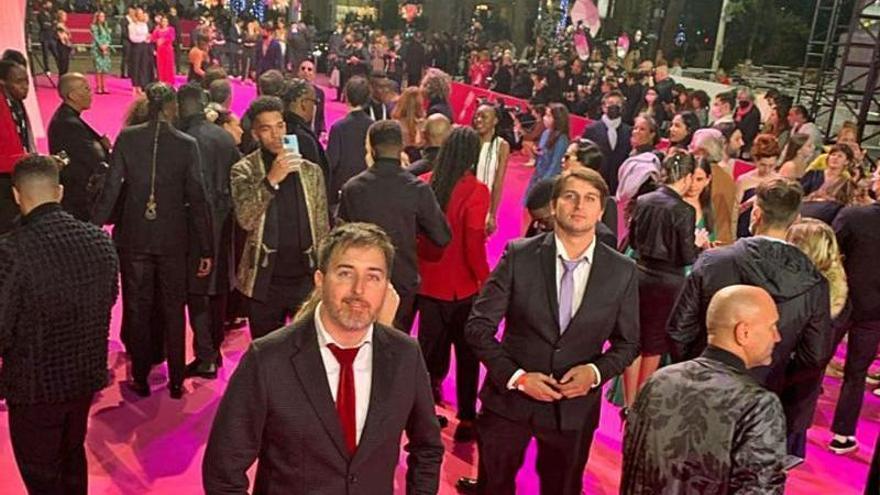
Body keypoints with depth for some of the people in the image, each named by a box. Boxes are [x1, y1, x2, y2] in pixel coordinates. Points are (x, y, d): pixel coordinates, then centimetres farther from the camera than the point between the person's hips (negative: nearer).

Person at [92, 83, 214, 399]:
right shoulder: (187, 145, -8)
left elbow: (111, 188, -6)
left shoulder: (127, 138, -6)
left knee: (137, 308, 13)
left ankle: (140, 379, 22)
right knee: (173, 309, 12)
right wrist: (206, 248, -2)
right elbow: (196, 198, -7)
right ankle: (176, 381, 18)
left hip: (133, 237, 1)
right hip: (172, 239, 0)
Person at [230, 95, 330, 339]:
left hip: (306, 278, 2)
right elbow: (245, 219, -16)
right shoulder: (244, 170, -1)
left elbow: (322, 228, 9)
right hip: (265, 281, -1)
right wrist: (271, 180, -26)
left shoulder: (310, 170, 6)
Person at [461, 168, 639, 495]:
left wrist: (596, 371, -14)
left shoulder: (622, 271, -5)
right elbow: (478, 325, -8)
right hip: (509, 398, -1)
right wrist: (515, 376, -17)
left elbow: (627, 343, 4)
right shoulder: (519, 256, -10)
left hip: (575, 407, 1)